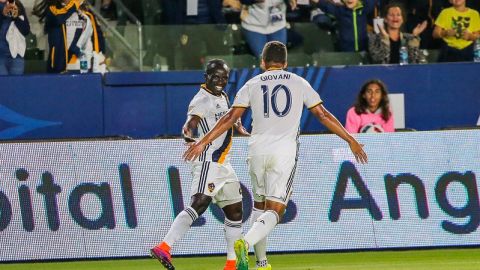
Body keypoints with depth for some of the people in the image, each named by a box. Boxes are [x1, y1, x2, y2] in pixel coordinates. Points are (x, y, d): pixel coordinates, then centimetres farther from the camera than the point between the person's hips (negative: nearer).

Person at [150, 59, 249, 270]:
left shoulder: (223, 97, 18)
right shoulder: (203, 100, -11)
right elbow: (189, 124, -24)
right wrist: (188, 136, -40)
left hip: (223, 164, 10)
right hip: (208, 161, -10)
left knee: (235, 212, 14)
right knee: (199, 204, -25)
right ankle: (164, 248, -35)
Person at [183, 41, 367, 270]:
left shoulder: (252, 85, 10)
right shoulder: (298, 83, 9)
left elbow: (230, 118, 4)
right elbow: (323, 115, 8)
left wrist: (203, 142, 7)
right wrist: (351, 141, 13)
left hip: (257, 150, 2)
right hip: (285, 152, -2)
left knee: (259, 206, 19)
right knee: (275, 210, -6)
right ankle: (246, 243, -32)